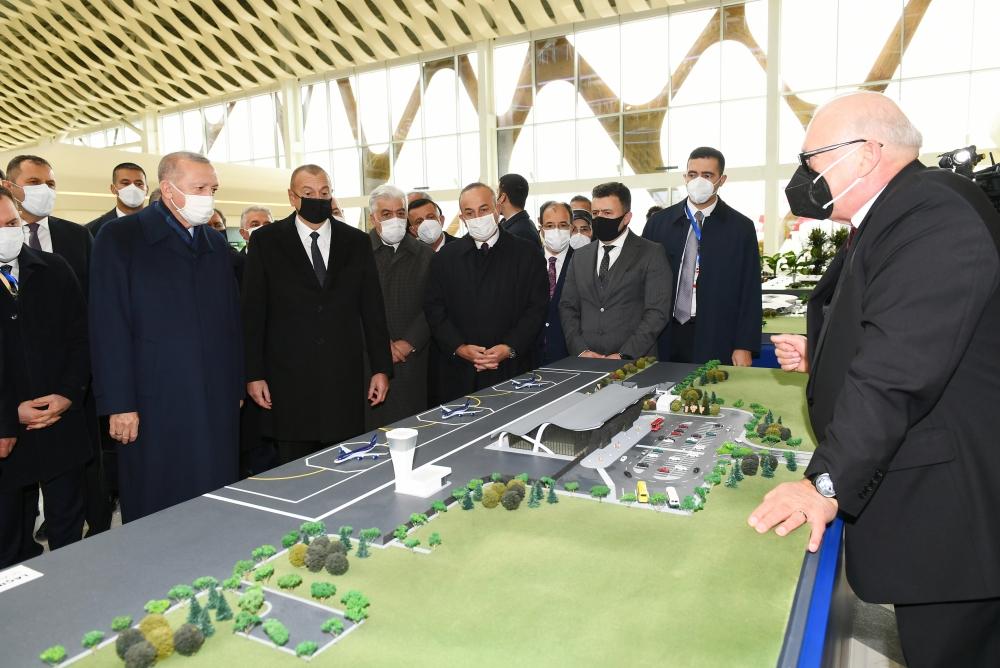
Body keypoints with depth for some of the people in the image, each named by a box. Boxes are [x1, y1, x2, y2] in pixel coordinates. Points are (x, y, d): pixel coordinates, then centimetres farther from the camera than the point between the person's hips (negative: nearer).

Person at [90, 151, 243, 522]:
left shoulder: (216, 245, 13)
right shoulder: (120, 237, -2)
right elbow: (109, 327, -8)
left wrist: (236, 387, 12)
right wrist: (119, 404, -11)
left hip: (217, 404, 5)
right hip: (155, 405, -4)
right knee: (156, 514, 7)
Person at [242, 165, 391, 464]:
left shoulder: (357, 241, 7)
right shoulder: (266, 241, 2)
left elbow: (372, 308, 7)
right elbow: (253, 312, 1)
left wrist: (381, 367, 4)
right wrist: (253, 373, -3)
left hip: (344, 378, 1)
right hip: (288, 380, -1)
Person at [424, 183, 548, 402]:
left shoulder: (526, 252, 3)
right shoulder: (445, 257, 8)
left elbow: (537, 307, -1)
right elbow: (434, 309, 4)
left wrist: (510, 348, -12)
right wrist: (459, 347, -9)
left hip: (513, 368, -1)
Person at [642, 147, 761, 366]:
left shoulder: (741, 228, 2)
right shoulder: (658, 223, 5)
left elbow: (750, 293, 0)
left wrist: (744, 347, -6)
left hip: (717, 342, -1)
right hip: (666, 338, 2)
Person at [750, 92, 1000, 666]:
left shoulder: (935, 215, -20)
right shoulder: (895, 218, 13)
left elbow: (900, 366, -29)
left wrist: (827, 483, -29)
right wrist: (818, 356, 8)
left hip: (945, 506, -10)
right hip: (912, 490, 10)